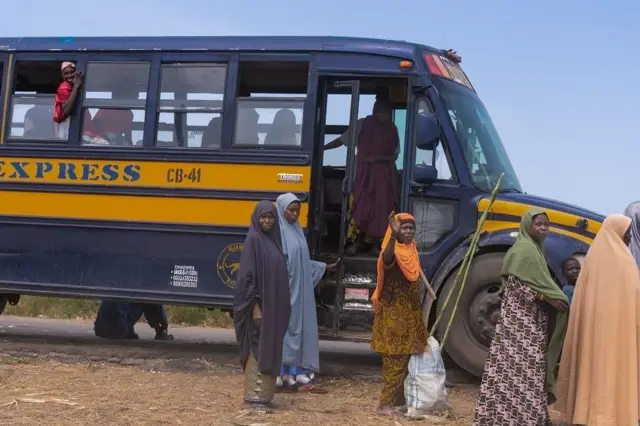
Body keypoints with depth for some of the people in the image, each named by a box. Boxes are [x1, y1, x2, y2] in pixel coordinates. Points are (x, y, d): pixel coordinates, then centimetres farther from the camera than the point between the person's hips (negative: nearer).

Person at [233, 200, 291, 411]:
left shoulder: (274, 239, 13)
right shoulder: (253, 239, -10)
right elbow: (247, 275, -15)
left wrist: (281, 306, 12)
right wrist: (255, 306, -19)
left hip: (274, 305, 8)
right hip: (260, 304, -8)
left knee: (270, 349, 11)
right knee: (258, 348, -5)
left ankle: (264, 393, 18)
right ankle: (255, 396, 0)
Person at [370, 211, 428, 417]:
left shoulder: (411, 252, 11)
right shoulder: (392, 252, -14)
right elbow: (385, 259, -41)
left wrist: (417, 317, 22)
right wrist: (393, 235, -53)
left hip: (409, 316, 8)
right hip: (393, 316, -8)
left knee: (404, 359, 13)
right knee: (394, 360, -7)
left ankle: (397, 400, 21)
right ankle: (386, 404, -4)